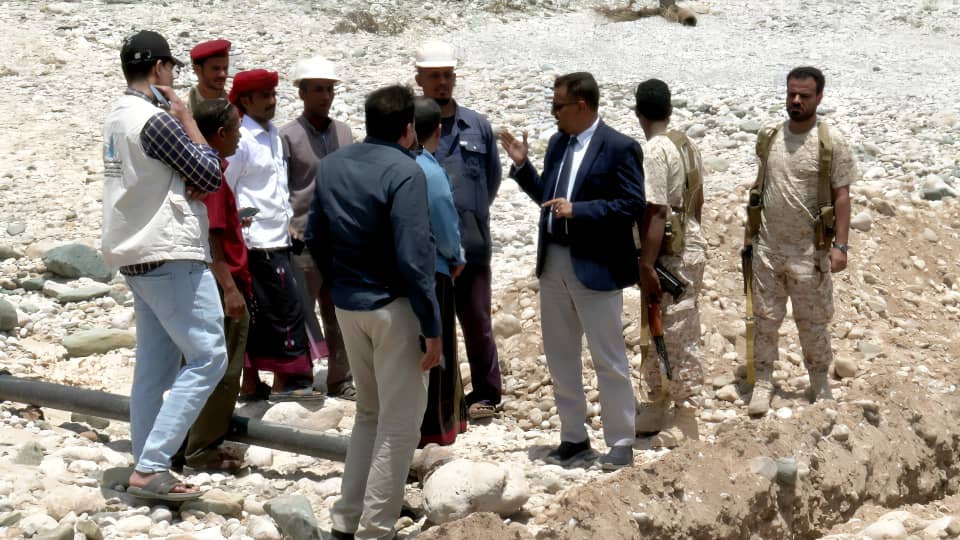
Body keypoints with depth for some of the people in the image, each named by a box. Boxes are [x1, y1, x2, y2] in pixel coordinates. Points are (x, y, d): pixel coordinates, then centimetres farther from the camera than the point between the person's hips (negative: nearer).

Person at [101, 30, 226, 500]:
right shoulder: (156, 119, -17)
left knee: (155, 367, 11)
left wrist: (191, 182, -7)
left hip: (138, 256, 10)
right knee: (207, 357, -7)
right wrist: (185, 117, -4)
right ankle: (150, 466, -12)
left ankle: (146, 468, 12)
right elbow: (210, 175, -11)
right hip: (170, 255, -10)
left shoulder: (117, 118, 13)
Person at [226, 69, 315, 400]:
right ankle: (287, 381, 3)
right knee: (285, 310, -5)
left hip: (277, 240, 8)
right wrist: (239, 240, -12)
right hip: (259, 243, -8)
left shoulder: (272, 134, 14)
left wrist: (288, 221, 16)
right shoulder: (240, 139, -12)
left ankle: (251, 382, 17)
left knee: (259, 314, 11)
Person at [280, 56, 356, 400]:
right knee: (299, 316, 0)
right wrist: (285, 226, -17)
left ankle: (340, 381, 20)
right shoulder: (287, 136, -4)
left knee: (340, 316, 11)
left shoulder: (344, 133, 11)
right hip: (303, 241, -5)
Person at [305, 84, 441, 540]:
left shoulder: (331, 165, 6)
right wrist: (432, 327, -16)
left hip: (346, 306, 7)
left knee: (369, 411, 22)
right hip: (392, 306, -7)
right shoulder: (404, 171, -17)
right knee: (399, 423, 4)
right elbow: (413, 258, -21)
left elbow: (315, 237, 11)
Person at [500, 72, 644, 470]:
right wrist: (522, 164, 4)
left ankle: (621, 442, 11)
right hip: (553, 261, 8)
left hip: (595, 266, -8)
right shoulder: (557, 143, 10)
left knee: (609, 360, 0)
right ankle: (574, 437, 25)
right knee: (560, 355, 14)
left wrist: (577, 210, -21)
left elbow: (632, 206, -17)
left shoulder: (619, 148, -11)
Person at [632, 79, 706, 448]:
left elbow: (656, 213, -23)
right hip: (690, 247, 9)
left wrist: (646, 267, -22)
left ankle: (685, 419, 4)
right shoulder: (687, 145, 9)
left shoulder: (654, 151, -18)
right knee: (657, 335, 18)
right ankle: (659, 407, 28)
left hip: (671, 257, -9)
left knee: (678, 338, -2)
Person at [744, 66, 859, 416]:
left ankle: (820, 384, 27)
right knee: (765, 318, 10)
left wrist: (840, 245, -13)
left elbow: (841, 196, -9)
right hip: (768, 247, 3)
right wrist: (750, 230, 14)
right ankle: (763, 383, 23)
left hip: (809, 250, -3)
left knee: (813, 322, 10)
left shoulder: (831, 141, -10)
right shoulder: (769, 136, 2)